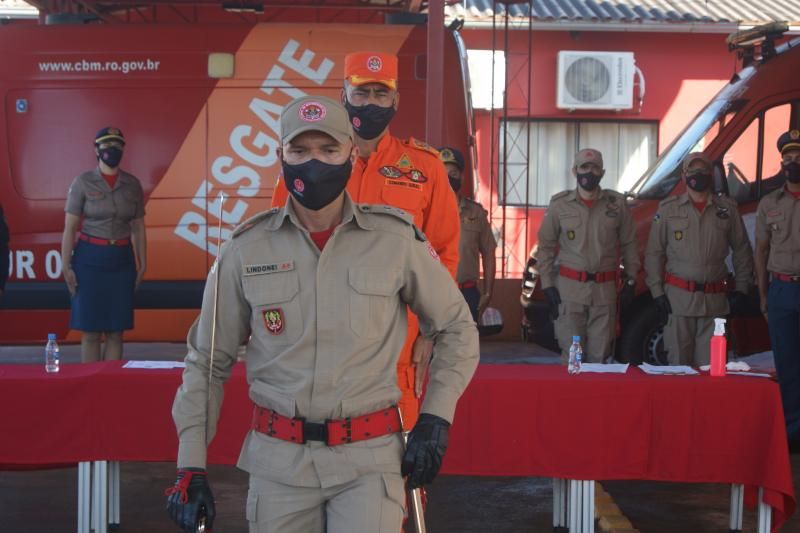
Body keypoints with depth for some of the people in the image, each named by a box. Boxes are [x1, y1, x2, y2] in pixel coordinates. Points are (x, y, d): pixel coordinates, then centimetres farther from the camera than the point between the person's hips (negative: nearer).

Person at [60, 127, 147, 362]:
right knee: (90, 331, 0)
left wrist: (142, 265, 5)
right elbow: (69, 228, -3)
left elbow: (138, 229, 10)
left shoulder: (132, 185, 6)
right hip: (90, 258, -2)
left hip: (122, 260, 3)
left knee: (115, 331, 5)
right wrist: (66, 266, -9)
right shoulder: (83, 183, -2)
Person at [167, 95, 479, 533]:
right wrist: (191, 466, 3)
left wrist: (435, 419, 1)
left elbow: (457, 329, 10)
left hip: (370, 457, -1)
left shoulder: (397, 239, -3)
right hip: (277, 460, 2)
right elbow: (208, 363, 7)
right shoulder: (246, 250, 0)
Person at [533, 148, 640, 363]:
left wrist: (630, 281, 9)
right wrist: (547, 285, -1)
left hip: (605, 290, 1)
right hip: (569, 289, -1)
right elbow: (545, 246, 5)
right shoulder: (559, 205, 2)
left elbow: (629, 245, 12)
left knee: (599, 356, 5)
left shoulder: (617, 204, 5)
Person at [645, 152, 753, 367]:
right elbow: (653, 252, 4)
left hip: (715, 300, 1)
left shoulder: (727, 208, 8)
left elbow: (742, 250, 14)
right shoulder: (668, 208, 4)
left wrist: (741, 288, 8)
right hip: (678, 298, -1)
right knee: (678, 362, 1)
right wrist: (657, 291, -3)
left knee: (709, 365, 2)